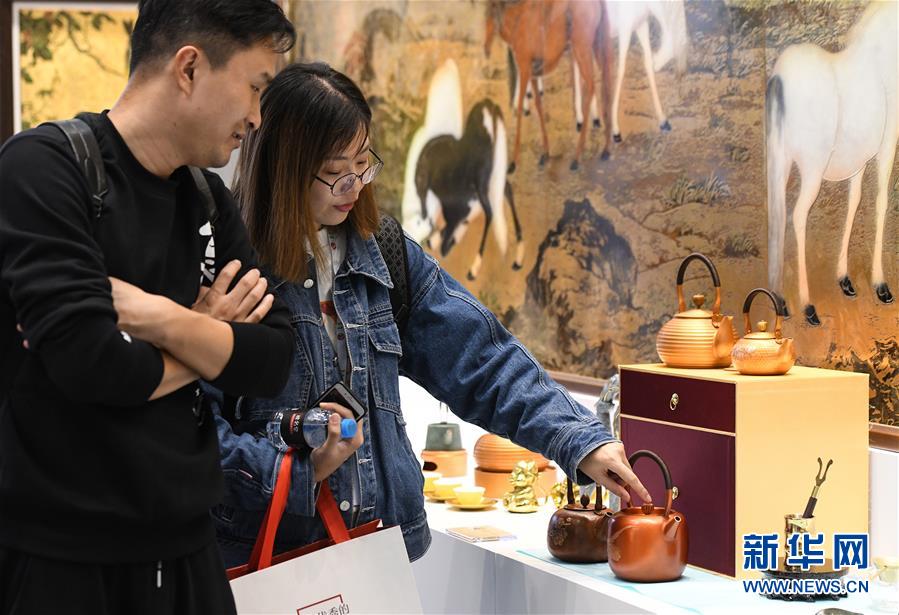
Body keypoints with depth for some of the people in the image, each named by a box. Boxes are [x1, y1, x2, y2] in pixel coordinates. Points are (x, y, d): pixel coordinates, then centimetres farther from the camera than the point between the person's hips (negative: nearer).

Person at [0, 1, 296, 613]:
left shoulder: (210, 202, 9)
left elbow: (274, 363, 1)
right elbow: (87, 359, -22)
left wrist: (160, 317, -15)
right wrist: (206, 341, -5)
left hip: (185, 542, 6)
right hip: (57, 554, -6)